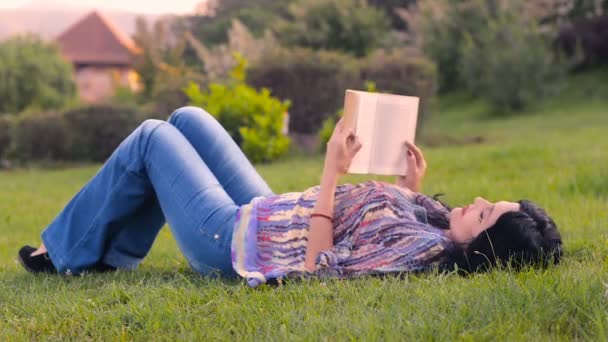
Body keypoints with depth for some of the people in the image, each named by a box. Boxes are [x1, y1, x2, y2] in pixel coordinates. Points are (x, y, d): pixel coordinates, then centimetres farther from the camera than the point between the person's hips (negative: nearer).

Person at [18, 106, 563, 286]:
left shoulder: (422, 249, -36)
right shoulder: (439, 225, -11)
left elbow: (318, 265, -32)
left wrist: (332, 171, -32)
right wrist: (414, 187, -3)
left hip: (233, 241, -9)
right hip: (266, 216, 9)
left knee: (151, 138, 6)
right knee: (185, 119, 20)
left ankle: (69, 253, 23)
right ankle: (110, 254, 30)